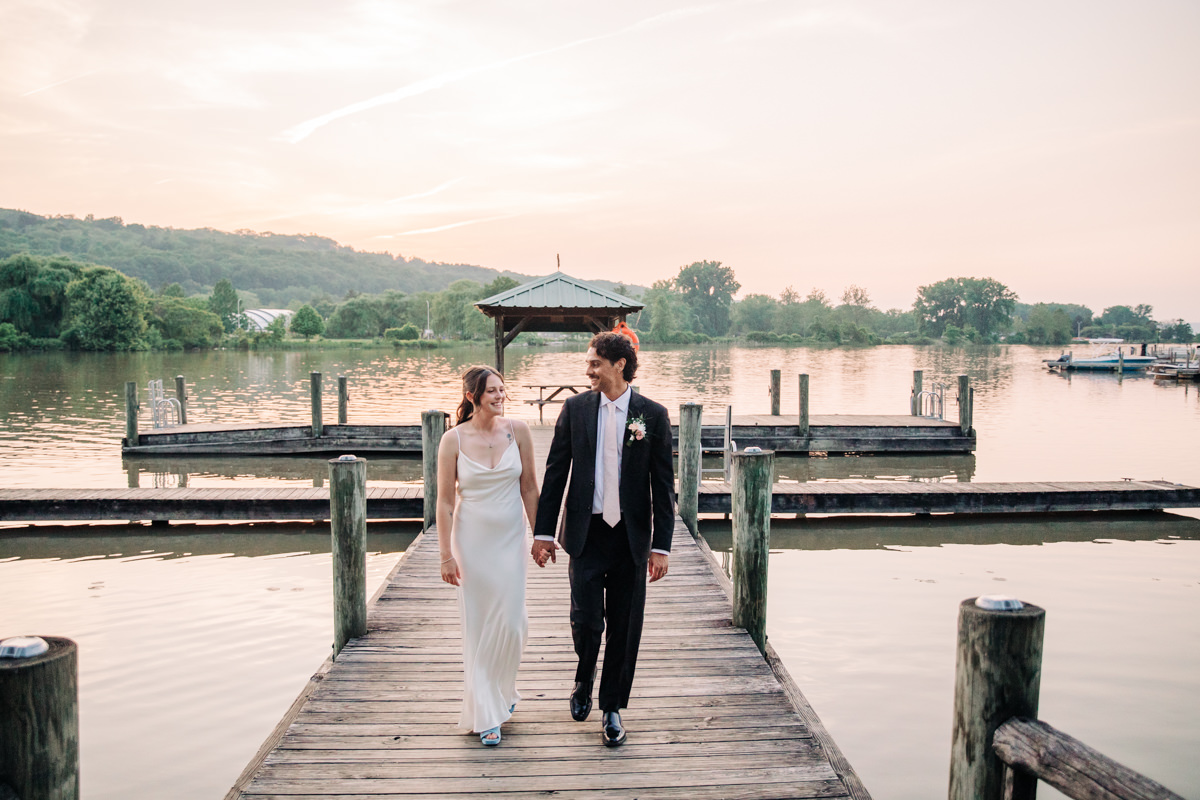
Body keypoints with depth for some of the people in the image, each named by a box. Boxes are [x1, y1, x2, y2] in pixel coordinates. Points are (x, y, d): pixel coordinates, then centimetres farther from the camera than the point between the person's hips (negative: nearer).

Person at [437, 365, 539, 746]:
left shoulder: (517, 431, -4)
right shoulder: (453, 440, -8)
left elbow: (529, 488, 4)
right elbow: (445, 502, -5)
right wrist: (447, 555, -6)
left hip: (509, 538, 2)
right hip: (471, 540, -1)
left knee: (510, 622, 0)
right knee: (477, 626, 4)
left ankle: (501, 691, 32)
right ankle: (485, 714, 19)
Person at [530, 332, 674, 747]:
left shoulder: (653, 415, -2)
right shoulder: (575, 408, 2)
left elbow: (663, 486, -1)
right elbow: (555, 473, 5)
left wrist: (661, 545, -5)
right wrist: (543, 531, 2)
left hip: (631, 537, 0)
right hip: (586, 533, 0)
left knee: (624, 628, 7)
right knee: (586, 621, -3)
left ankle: (612, 707, 26)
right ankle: (584, 679, 30)